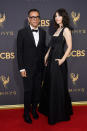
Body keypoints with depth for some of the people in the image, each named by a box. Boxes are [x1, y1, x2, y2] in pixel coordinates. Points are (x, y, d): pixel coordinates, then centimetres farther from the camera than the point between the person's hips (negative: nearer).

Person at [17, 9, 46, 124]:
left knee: (37, 90, 13)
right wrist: (21, 68, -11)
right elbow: (19, 52, -8)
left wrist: (44, 63, 6)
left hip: (39, 68, 4)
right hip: (28, 68, -4)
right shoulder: (22, 32, -7)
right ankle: (26, 113, 22)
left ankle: (34, 109, 34)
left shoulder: (43, 32, 6)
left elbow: (43, 49, 12)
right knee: (28, 91, 5)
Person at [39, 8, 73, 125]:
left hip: (58, 62, -8)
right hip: (51, 60, 8)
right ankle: (49, 109, 32)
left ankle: (60, 113, 17)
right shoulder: (57, 29, 15)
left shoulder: (66, 29, -9)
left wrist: (62, 59, -17)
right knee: (49, 85, 15)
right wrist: (47, 55, 10)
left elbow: (69, 47, -16)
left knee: (58, 87, 1)